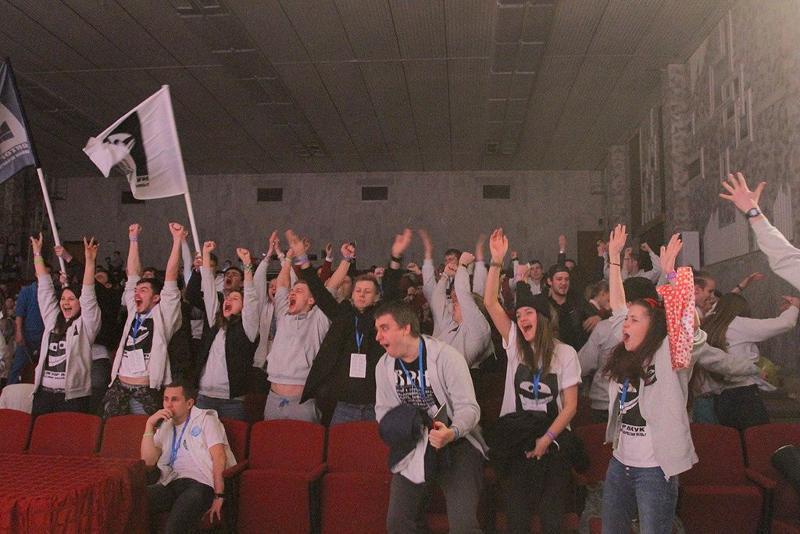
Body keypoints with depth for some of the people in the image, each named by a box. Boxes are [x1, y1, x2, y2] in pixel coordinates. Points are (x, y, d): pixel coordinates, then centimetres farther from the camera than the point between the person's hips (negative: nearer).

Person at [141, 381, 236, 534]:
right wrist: (149, 424, 4)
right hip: (169, 484, 5)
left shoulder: (205, 419, 11)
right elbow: (148, 461, 11)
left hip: (199, 483, -5)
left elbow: (219, 457, -2)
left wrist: (218, 496, -13)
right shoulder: (164, 427, 26)